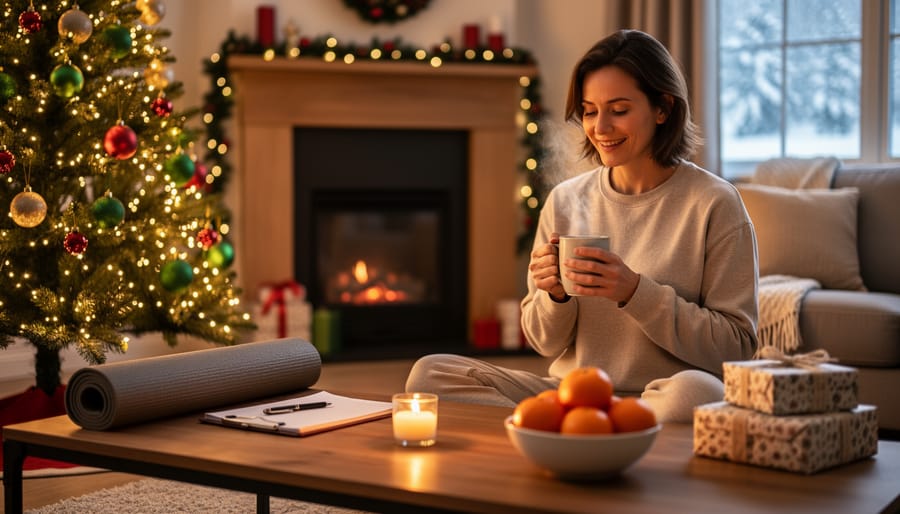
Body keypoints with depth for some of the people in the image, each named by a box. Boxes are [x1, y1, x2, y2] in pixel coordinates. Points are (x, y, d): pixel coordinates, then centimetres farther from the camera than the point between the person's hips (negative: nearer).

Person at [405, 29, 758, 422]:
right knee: (429, 373, -15)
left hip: (657, 402, -3)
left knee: (694, 390, -39)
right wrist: (556, 296, -10)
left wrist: (635, 292, -18)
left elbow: (736, 346, -8)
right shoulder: (565, 201, 8)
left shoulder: (713, 204, -4)